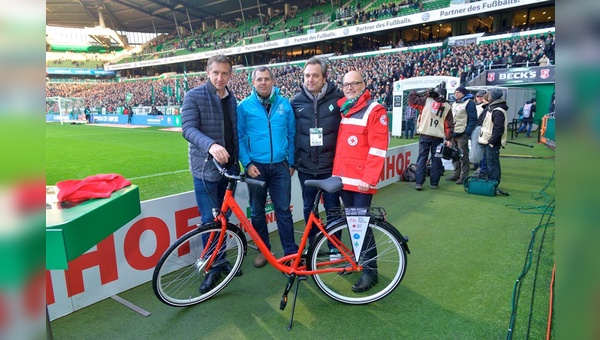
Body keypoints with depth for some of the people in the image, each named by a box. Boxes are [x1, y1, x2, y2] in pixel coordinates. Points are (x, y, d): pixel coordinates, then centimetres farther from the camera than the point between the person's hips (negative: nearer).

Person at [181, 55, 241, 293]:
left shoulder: (231, 99, 10)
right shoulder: (194, 96, -8)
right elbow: (188, 128, -20)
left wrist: (238, 160, 11)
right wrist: (211, 145, -37)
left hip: (229, 166, 6)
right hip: (205, 167, -5)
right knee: (210, 219, -1)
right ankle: (212, 268, 14)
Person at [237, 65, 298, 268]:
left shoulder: (284, 104, 3)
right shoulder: (244, 106, -1)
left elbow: (292, 135, 7)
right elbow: (239, 137, -1)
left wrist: (291, 162, 5)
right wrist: (247, 163, -9)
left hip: (280, 166, 0)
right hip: (256, 167, 0)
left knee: (284, 211, 4)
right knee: (257, 212, 11)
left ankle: (291, 253, 16)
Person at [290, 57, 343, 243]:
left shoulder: (338, 97, -4)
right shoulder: (296, 101, 2)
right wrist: (292, 160, 7)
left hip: (330, 165, -2)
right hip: (305, 166, 3)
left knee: (332, 208, 8)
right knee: (308, 207, 15)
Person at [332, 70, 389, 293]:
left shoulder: (374, 110, -7)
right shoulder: (339, 108, 13)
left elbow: (378, 149, -14)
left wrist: (369, 179, -19)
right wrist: (335, 171, 11)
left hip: (361, 180, -6)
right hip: (342, 178, 6)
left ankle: (369, 271, 8)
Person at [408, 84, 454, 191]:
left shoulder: (426, 101, -2)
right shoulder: (447, 107, 4)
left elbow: (411, 99, 5)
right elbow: (449, 125, 2)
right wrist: (448, 139, 3)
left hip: (425, 135, -1)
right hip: (438, 137, 1)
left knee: (422, 158, 3)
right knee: (436, 159, 9)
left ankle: (419, 182, -1)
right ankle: (434, 183, 13)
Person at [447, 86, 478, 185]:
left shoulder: (469, 103, -6)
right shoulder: (454, 103, 20)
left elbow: (473, 119, -12)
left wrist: (467, 132, -19)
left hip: (462, 134, -8)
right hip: (453, 134, 8)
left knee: (463, 156, -5)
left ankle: (464, 177, 0)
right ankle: (456, 174, 21)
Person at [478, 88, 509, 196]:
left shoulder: (498, 111, -18)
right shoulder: (491, 107, 14)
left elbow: (499, 130, -23)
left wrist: (491, 141, -20)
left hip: (492, 143, -10)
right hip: (487, 141, 10)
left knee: (492, 164, -6)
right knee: (489, 163, 16)